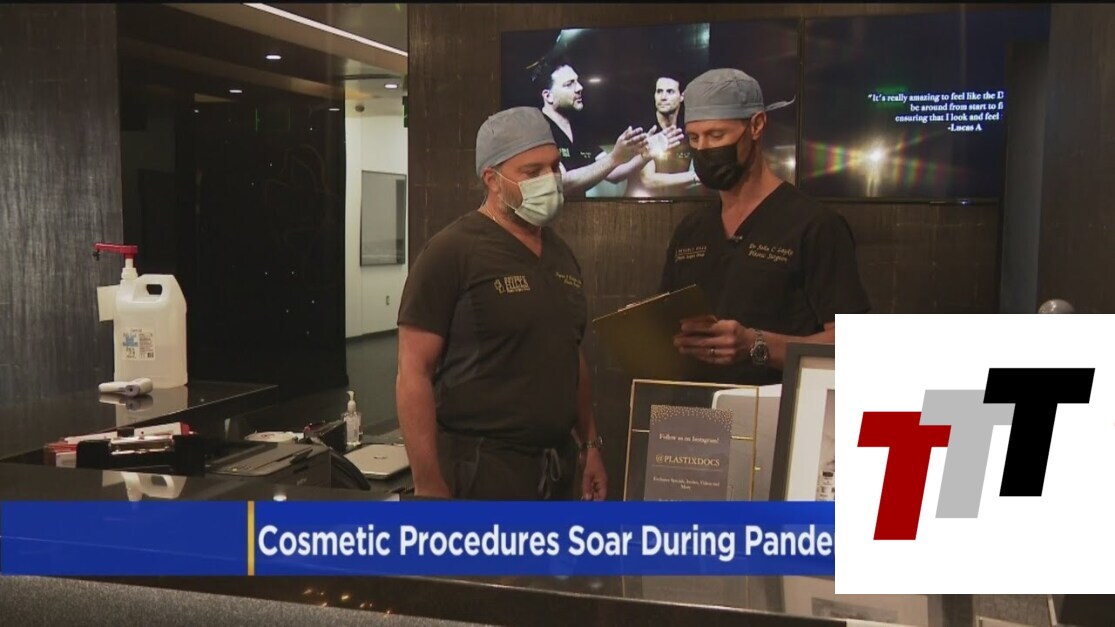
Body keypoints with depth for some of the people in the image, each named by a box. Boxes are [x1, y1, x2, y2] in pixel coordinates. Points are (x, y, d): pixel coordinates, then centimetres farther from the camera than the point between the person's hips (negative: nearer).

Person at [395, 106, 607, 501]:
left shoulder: (561, 255, 10)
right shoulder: (450, 252, -11)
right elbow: (414, 376, -14)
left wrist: (590, 445, 12)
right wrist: (431, 488, -17)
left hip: (557, 466, 7)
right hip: (479, 469, -7)